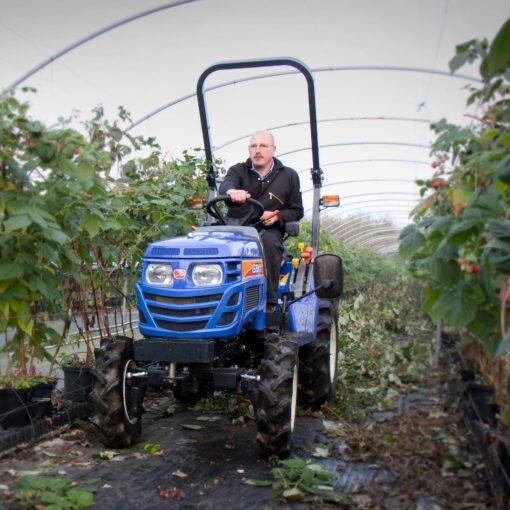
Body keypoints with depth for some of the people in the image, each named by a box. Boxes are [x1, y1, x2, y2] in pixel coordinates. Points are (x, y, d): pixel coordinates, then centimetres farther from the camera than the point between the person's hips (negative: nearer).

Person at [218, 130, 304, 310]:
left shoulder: (288, 176, 11)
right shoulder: (238, 170, 10)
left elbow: (296, 211, 13)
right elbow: (225, 185, -14)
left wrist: (277, 217, -10)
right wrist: (231, 191, -41)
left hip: (268, 230, -1)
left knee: (269, 241, -37)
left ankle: (269, 302, -33)